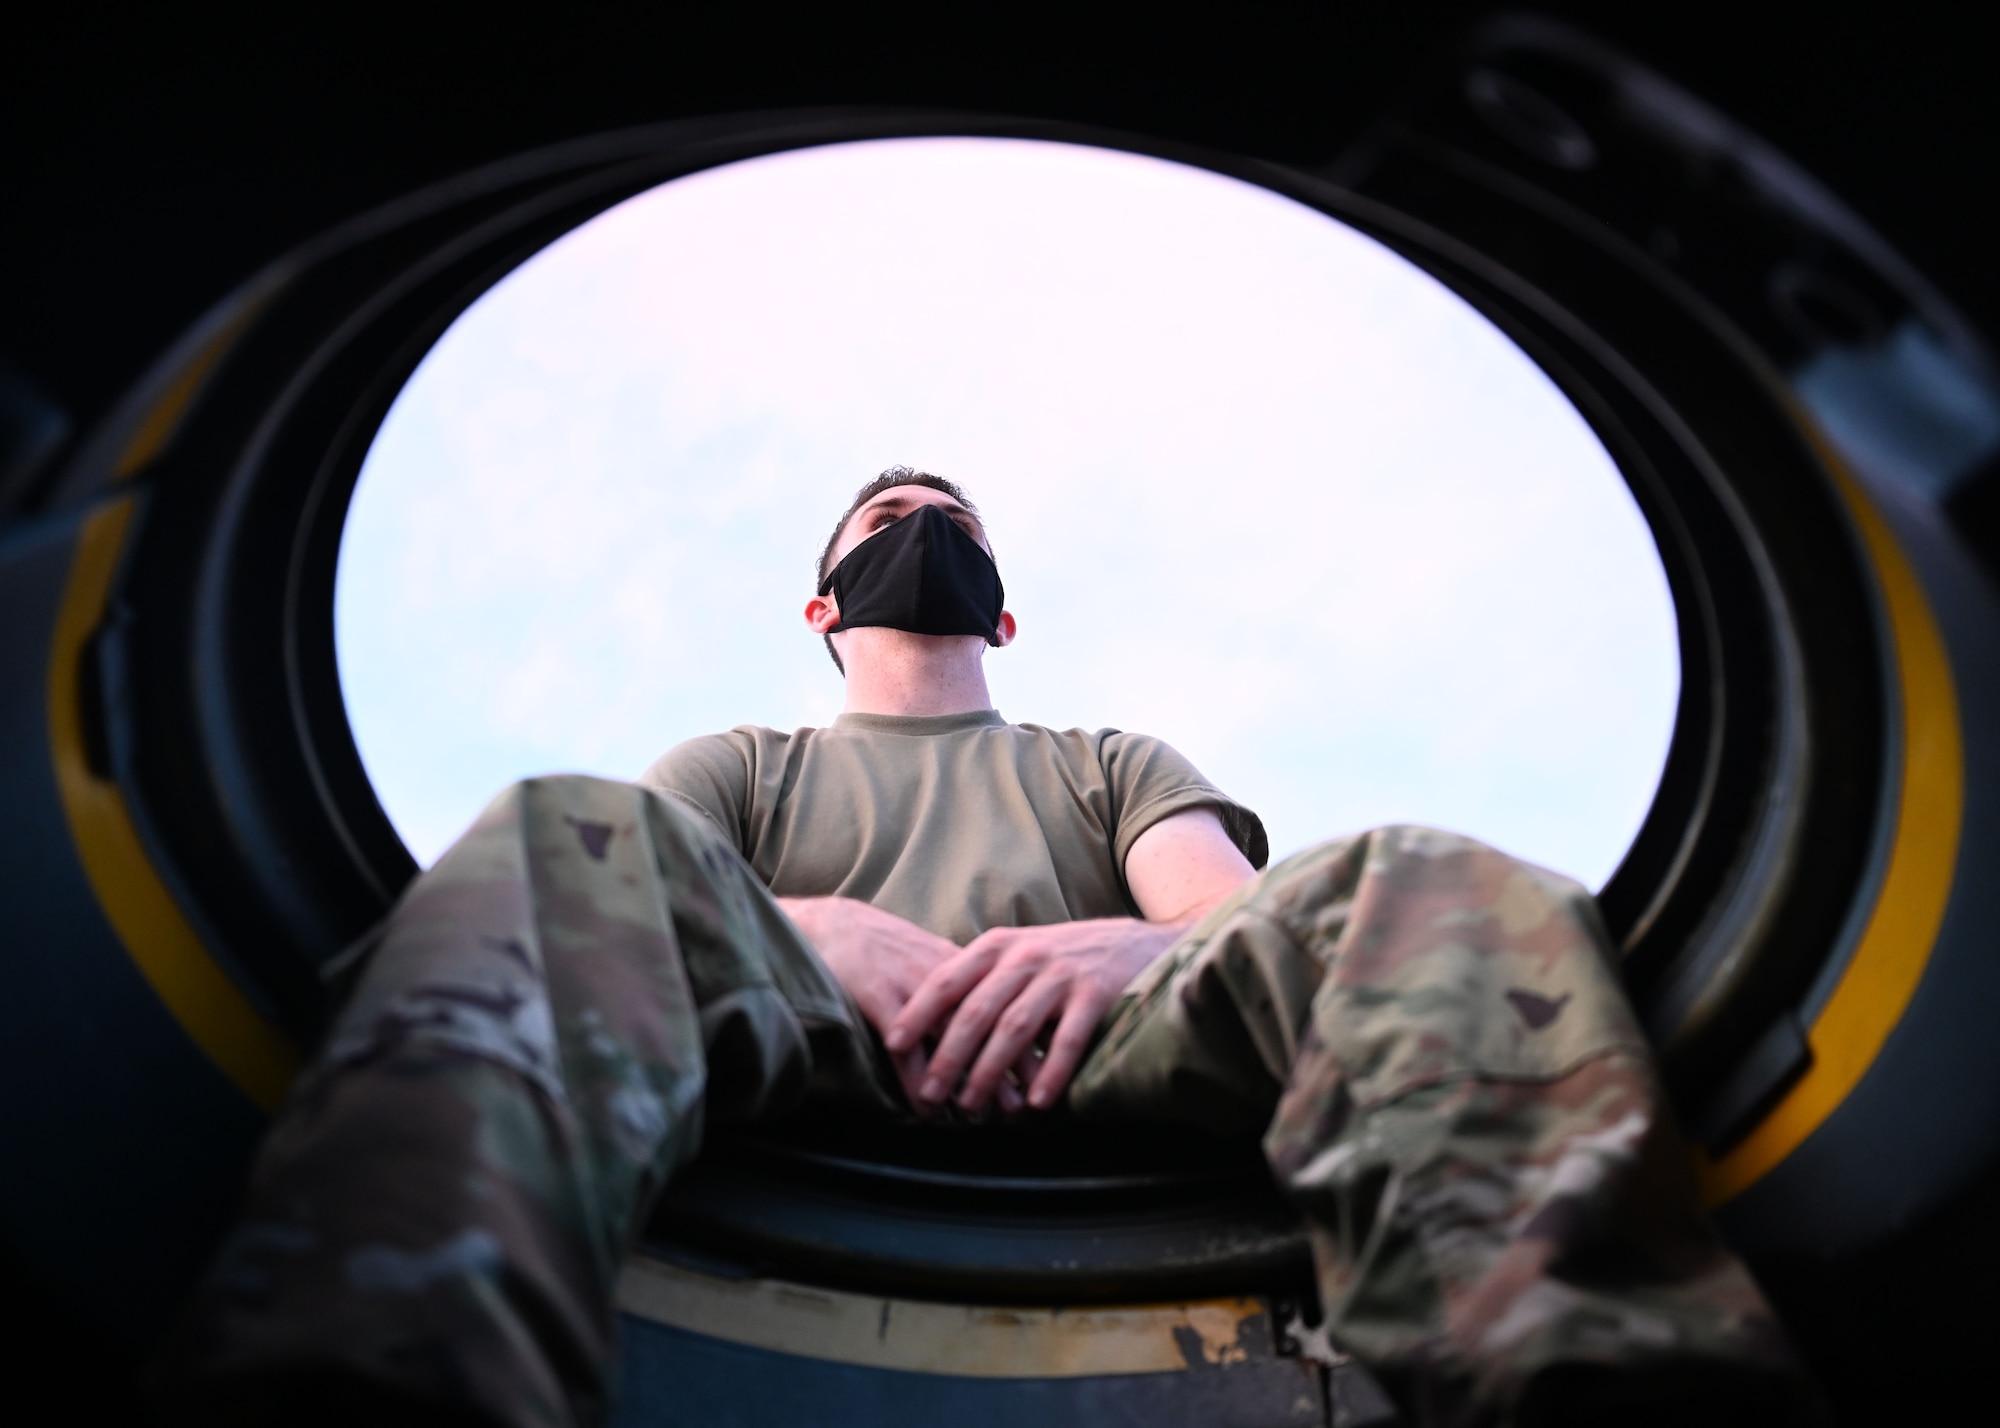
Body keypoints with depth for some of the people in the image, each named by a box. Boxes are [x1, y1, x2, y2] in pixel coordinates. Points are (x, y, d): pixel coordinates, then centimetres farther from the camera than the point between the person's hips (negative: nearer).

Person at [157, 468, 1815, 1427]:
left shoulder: (1113, 762, 34)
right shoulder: (740, 767, 32)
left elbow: (1240, 907, 13)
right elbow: (611, 900, 11)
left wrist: (1146, 947, -14)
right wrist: (798, 932, -13)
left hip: (1089, 1069, 1)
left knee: (1422, 885, -25)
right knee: (569, 834, -27)